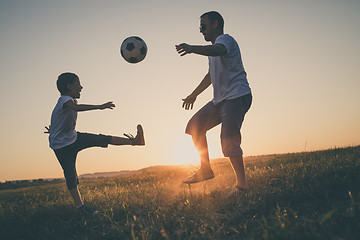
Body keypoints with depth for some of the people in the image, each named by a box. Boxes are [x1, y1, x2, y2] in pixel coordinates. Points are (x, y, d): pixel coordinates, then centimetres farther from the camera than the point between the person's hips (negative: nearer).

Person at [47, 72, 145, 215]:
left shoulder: (69, 100, 5)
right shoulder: (65, 100, -26)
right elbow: (76, 107, -49)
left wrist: (55, 130, 38)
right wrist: (100, 107, -57)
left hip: (73, 138, 8)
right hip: (62, 147, -8)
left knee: (101, 139, 1)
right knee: (71, 176, -4)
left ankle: (133, 141, 4)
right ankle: (80, 206, 4)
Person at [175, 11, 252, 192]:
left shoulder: (225, 39, -7)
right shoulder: (213, 48, 24)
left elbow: (217, 50, -34)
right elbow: (210, 75, 35)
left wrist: (192, 48, -50)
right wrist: (194, 94, 37)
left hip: (238, 97, -10)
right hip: (220, 99, 10)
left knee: (228, 140, -18)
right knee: (195, 125, 6)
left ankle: (242, 184, -7)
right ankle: (205, 170, 13)